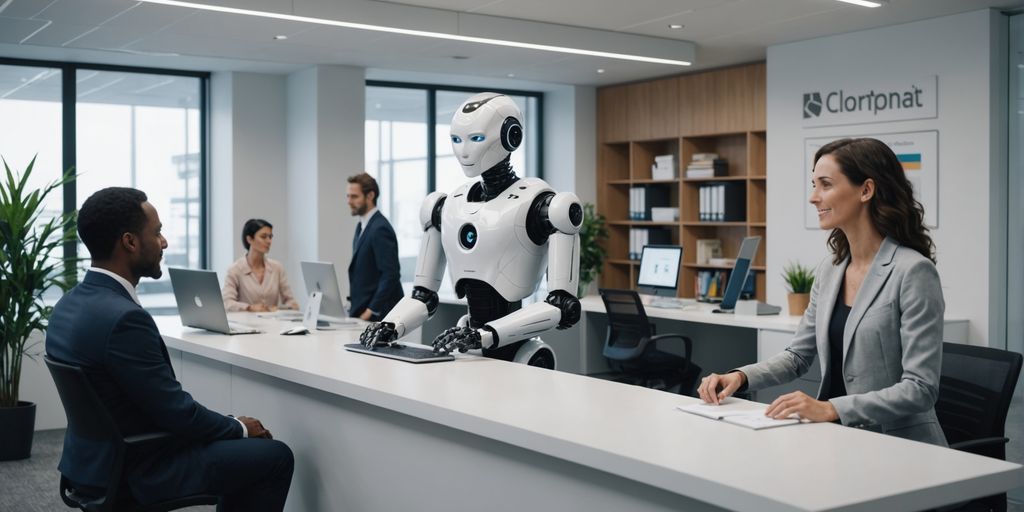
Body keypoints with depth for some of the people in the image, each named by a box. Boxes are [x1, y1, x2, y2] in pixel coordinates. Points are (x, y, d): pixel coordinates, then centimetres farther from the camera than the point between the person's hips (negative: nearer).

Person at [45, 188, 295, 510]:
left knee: (239, 445, 22)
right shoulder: (124, 317, -27)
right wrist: (239, 427, -3)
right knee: (275, 456, 2)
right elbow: (177, 413, -21)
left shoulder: (70, 304, 3)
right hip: (134, 470, -9)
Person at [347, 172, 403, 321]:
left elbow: (391, 275, -22)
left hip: (379, 314, -9)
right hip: (363, 310, 9)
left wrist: (372, 310, -20)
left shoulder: (380, 228, -17)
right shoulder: (362, 225, 14)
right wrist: (355, 307, 10)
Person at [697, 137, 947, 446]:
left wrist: (831, 409, -28)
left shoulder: (913, 271, -12)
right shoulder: (829, 272, 9)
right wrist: (740, 377, 0)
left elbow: (921, 389, -17)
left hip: (899, 448, -6)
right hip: (838, 439, 6)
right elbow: (798, 355, 17)